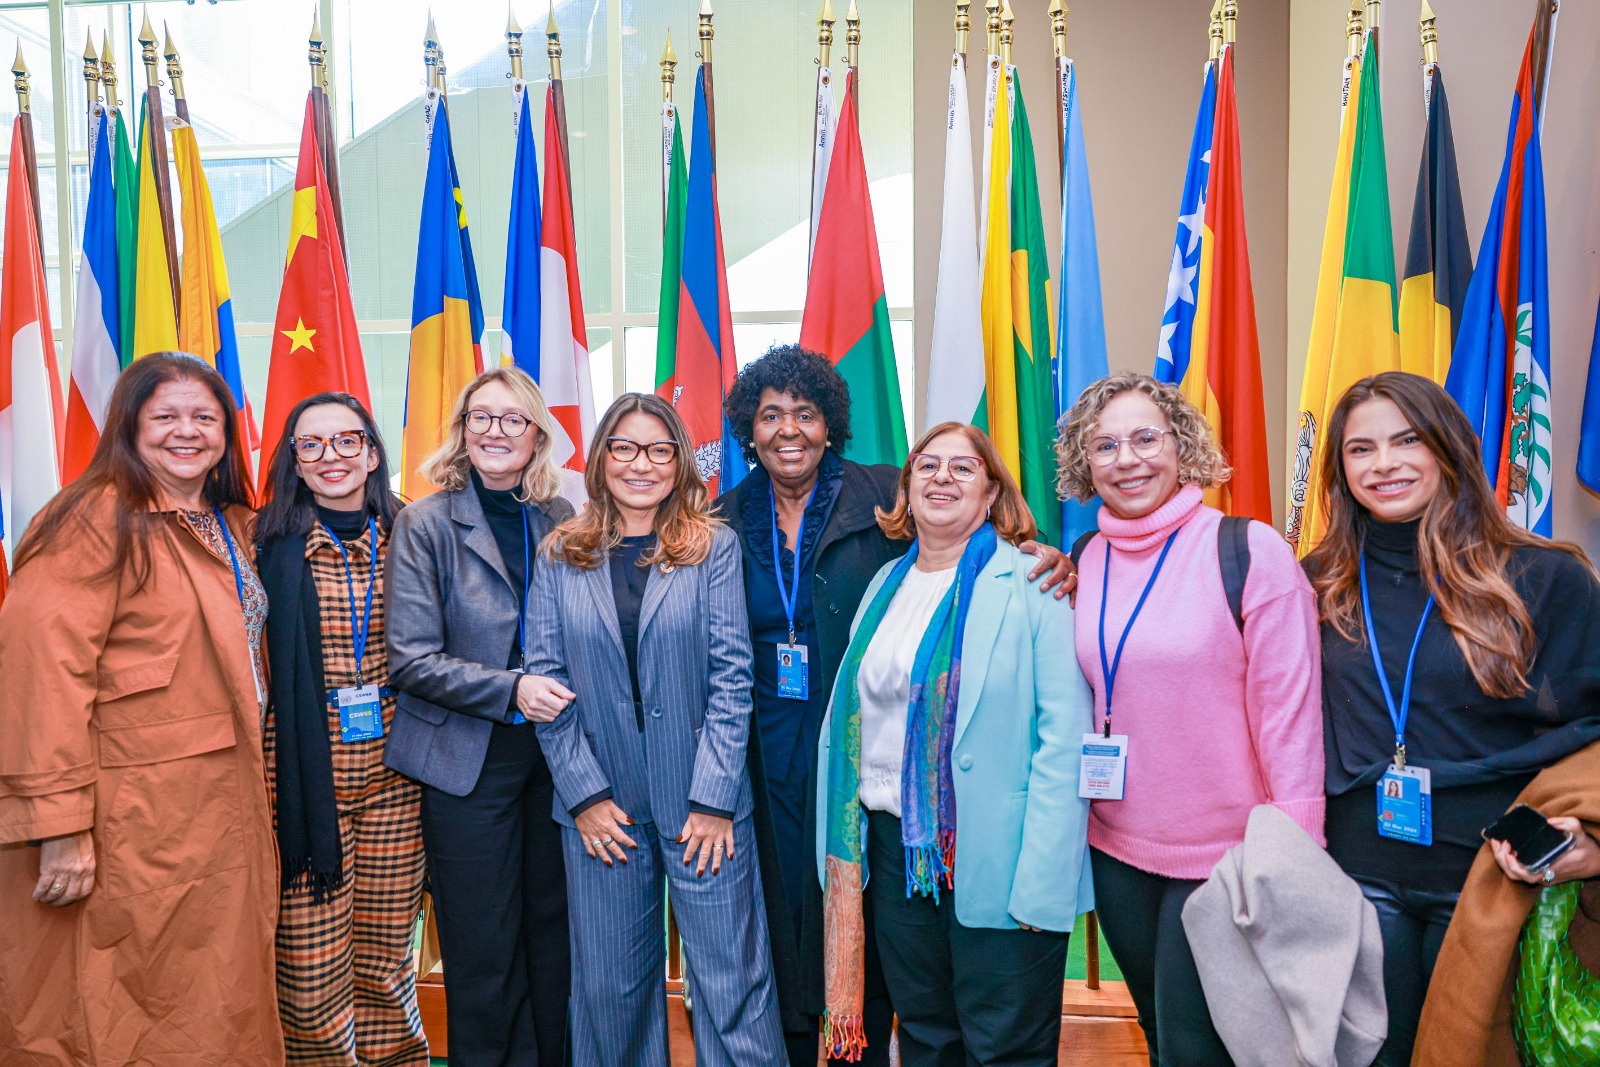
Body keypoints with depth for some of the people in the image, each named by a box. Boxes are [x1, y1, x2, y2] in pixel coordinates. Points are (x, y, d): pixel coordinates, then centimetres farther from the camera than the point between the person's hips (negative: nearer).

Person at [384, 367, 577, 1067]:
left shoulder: (561, 522, 5)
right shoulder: (425, 524, -4)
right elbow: (412, 660, -10)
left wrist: (568, 699, -3)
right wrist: (510, 690, -20)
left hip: (555, 753, 3)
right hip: (468, 760, -3)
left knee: (554, 930, 12)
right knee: (483, 949, 6)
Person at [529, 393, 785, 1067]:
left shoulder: (713, 547, -1)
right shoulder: (560, 555, 5)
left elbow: (732, 677, -5)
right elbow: (545, 678, 2)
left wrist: (713, 799, -10)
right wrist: (583, 792, -5)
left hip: (703, 803, -2)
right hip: (600, 805, 2)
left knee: (731, 979, 3)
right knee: (609, 983, 12)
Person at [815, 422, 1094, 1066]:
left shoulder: (1031, 584, -9)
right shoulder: (886, 585, 11)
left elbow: (1063, 735, -15)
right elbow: (851, 719, 13)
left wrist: (1041, 878, -19)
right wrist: (845, 845, 7)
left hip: (994, 856, -5)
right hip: (896, 845, 6)